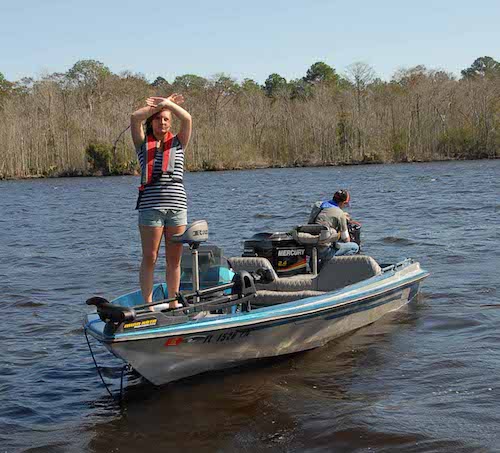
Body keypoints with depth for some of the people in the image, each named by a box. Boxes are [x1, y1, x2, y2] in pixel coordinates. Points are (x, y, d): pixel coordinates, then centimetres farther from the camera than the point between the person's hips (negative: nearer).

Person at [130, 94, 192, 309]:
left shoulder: (178, 143, 13)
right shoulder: (143, 144, 9)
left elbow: (187, 119, -3)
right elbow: (135, 118, -6)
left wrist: (168, 104, -7)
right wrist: (158, 105, 0)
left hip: (177, 205, 2)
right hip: (150, 206, -2)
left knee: (174, 259, 6)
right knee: (149, 258, -2)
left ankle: (173, 302, 15)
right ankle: (148, 304, 2)